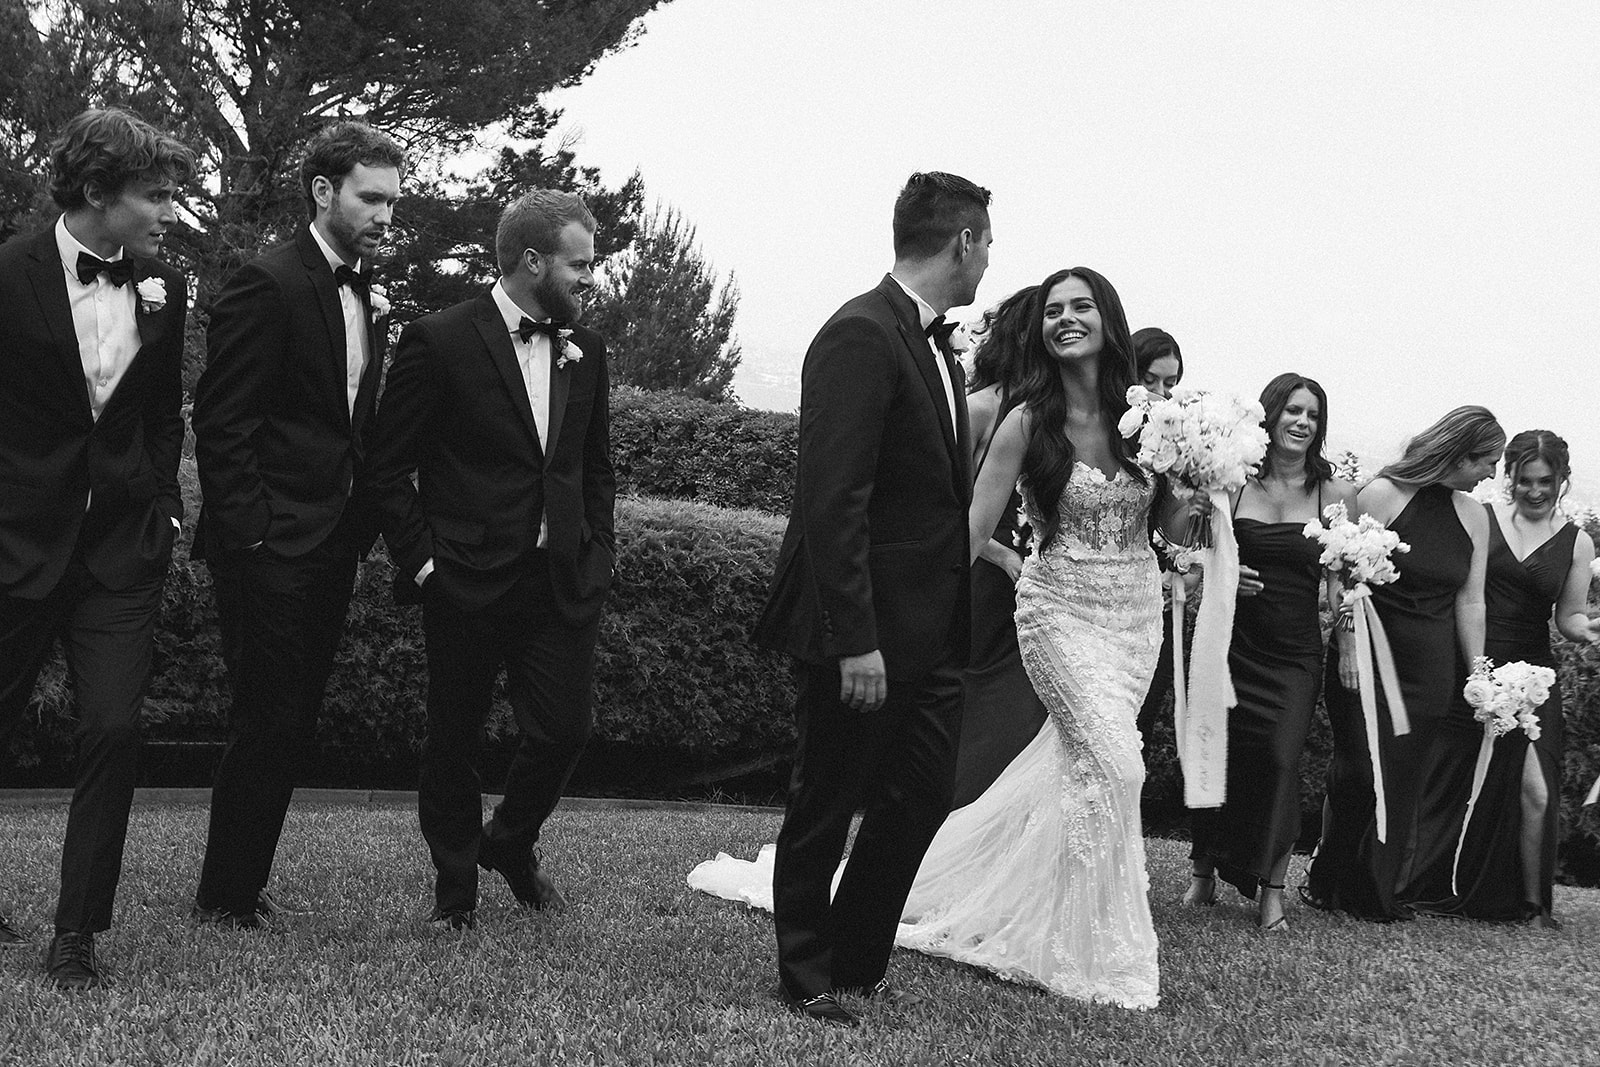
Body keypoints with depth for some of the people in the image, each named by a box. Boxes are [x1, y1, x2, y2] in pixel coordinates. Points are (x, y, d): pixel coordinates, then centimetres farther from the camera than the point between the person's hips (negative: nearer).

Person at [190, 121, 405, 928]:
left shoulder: (361, 292, 13)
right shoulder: (268, 285, -12)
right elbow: (221, 424, -14)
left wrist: (361, 521, 9)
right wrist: (247, 537, -17)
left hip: (331, 546, 8)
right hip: (271, 549, -8)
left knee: (290, 729, 11)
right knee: (270, 726, -4)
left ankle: (244, 886, 21)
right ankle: (224, 900, 9)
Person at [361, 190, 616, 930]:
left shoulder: (585, 350, 8)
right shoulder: (439, 341, -9)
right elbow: (388, 470, -5)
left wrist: (598, 552, 9)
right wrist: (420, 561, -9)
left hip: (562, 582, 4)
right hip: (467, 582, -4)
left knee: (566, 729, 2)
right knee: (455, 737, 7)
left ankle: (511, 845, 30)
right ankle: (455, 887, 26)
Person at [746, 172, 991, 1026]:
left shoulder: (935, 345, 12)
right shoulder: (860, 338, -17)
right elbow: (831, 500, -22)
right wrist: (855, 640, -24)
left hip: (930, 632, 9)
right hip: (866, 636, -9)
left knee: (919, 801, 15)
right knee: (826, 809, 7)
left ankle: (857, 962, 30)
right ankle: (805, 978, 23)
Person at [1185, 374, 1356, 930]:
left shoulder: (1335, 493, 0)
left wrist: (1350, 650, -3)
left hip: (1295, 650, -1)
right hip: (1232, 639, 1)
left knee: (1280, 758, -9)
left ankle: (1273, 890, 1)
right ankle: (1204, 873, 22)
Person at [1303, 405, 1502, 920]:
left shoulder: (1473, 517, 7)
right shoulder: (1382, 494, -9)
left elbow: (1470, 602, 8)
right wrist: (1348, 647, -18)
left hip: (1429, 666, 4)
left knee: (1407, 778, 6)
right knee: (1359, 769, -3)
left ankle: (1380, 891, 17)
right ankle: (1329, 882, 13)